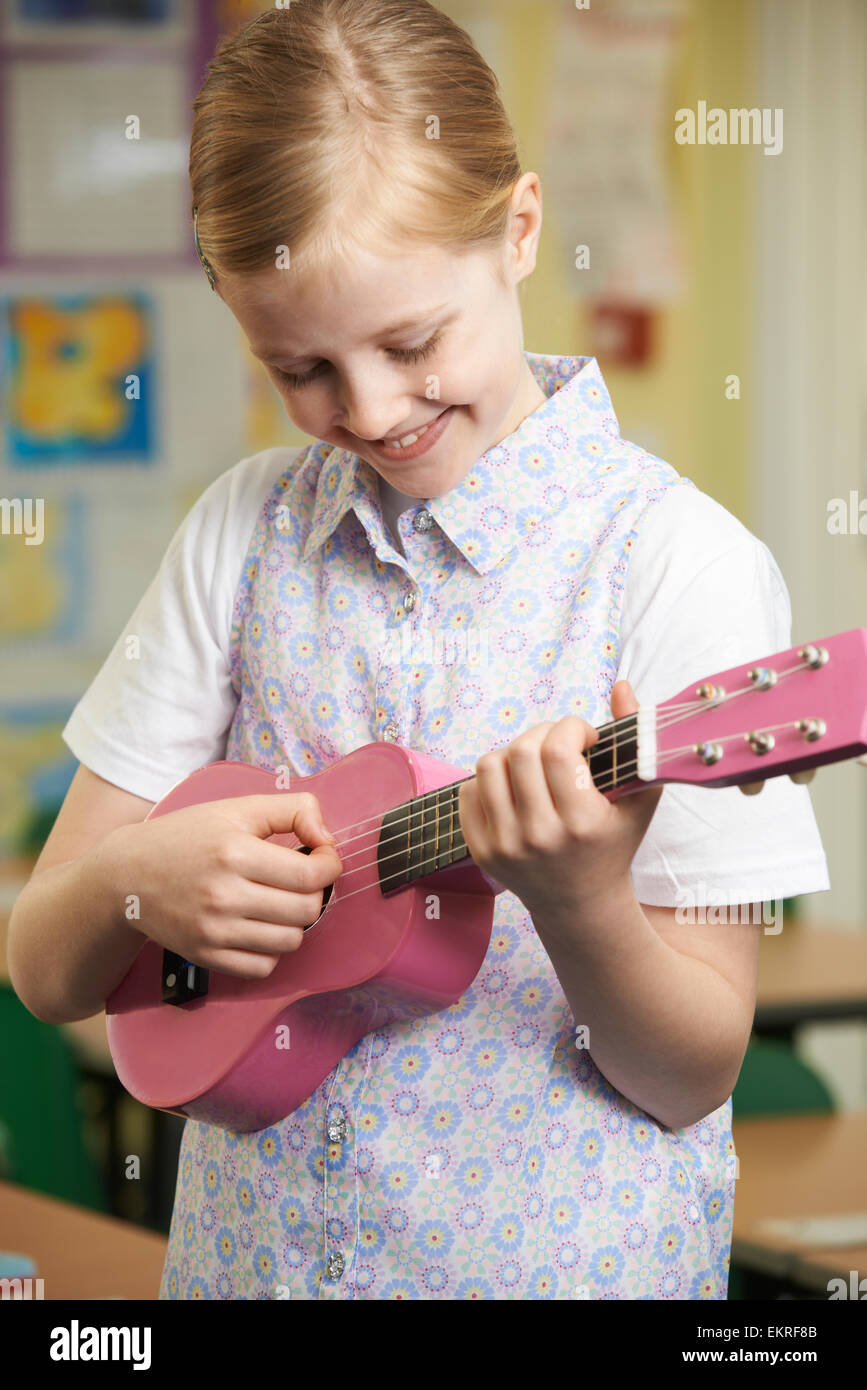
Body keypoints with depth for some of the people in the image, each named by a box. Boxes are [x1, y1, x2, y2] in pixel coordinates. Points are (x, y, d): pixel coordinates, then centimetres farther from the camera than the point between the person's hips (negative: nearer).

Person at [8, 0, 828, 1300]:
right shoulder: (243, 533, 0)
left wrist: (583, 907, -28)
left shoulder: (680, 566, -13)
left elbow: (692, 1076, -10)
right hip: (252, 1242, 4)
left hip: (559, 1246, -3)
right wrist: (134, 879, -18)